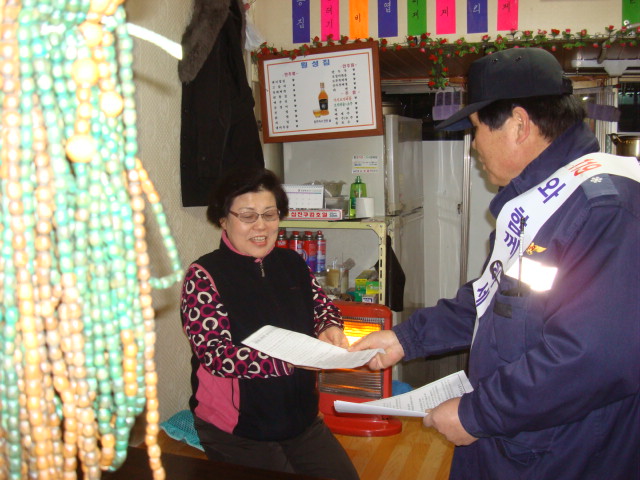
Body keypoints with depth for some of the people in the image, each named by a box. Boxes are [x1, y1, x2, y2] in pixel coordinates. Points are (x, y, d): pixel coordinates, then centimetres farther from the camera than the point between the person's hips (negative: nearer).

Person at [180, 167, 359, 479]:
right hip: (237, 431, -5)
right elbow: (216, 355, -23)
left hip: (302, 418, 6)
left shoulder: (292, 263, 3)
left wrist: (330, 329, -15)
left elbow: (322, 307, 10)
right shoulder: (203, 276, -15)